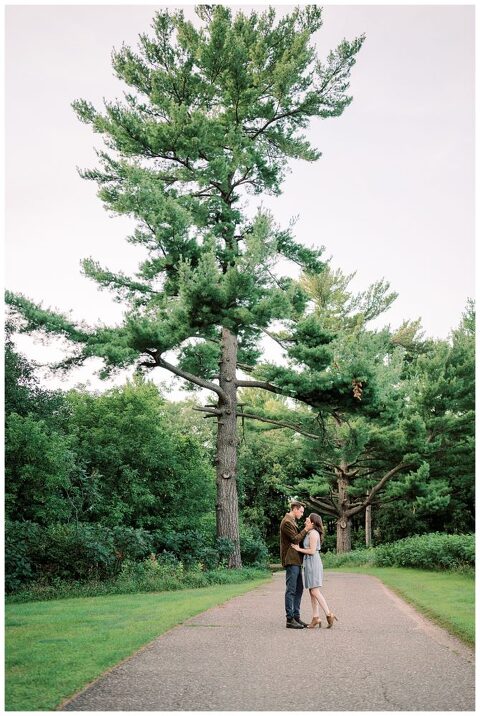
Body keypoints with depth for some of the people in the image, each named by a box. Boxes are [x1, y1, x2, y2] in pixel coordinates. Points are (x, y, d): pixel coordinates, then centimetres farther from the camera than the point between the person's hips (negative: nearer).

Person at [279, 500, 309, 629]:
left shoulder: (292, 522, 20)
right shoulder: (286, 522, -13)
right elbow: (295, 539, -17)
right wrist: (306, 529, -12)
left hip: (296, 560, 11)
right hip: (291, 560, -11)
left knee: (299, 589, 12)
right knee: (291, 590, -7)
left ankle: (296, 616, 18)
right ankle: (290, 619, -4)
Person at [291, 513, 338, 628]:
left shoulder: (313, 533, -11)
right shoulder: (310, 533, 18)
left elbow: (312, 551, -17)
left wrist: (299, 549, -10)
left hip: (313, 562, -10)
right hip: (309, 563, 10)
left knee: (314, 591, -11)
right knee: (312, 591, 7)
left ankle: (329, 614, -10)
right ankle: (315, 618, 7)